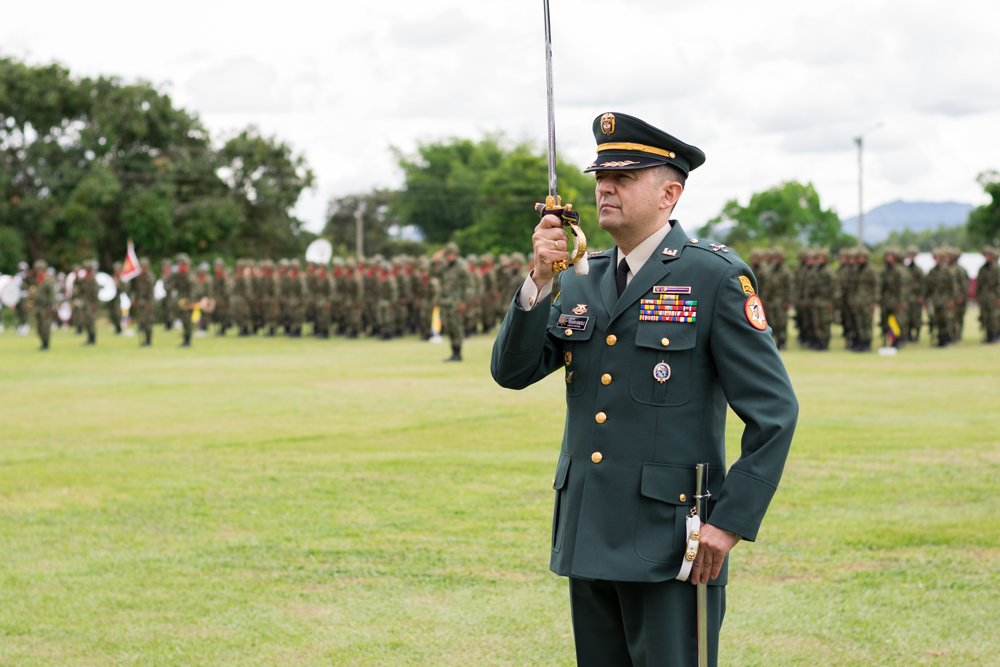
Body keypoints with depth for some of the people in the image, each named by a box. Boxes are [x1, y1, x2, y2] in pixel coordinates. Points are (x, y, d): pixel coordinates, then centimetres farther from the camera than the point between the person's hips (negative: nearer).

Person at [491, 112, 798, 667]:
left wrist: (731, 521, -14)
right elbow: (512, 371, 4)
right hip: (588, 539, 6)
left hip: (670, 543, -6)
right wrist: (540, 279, -10)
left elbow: (774, 411, -9)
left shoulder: (717, 277, -7)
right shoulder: (581, 283, 12)